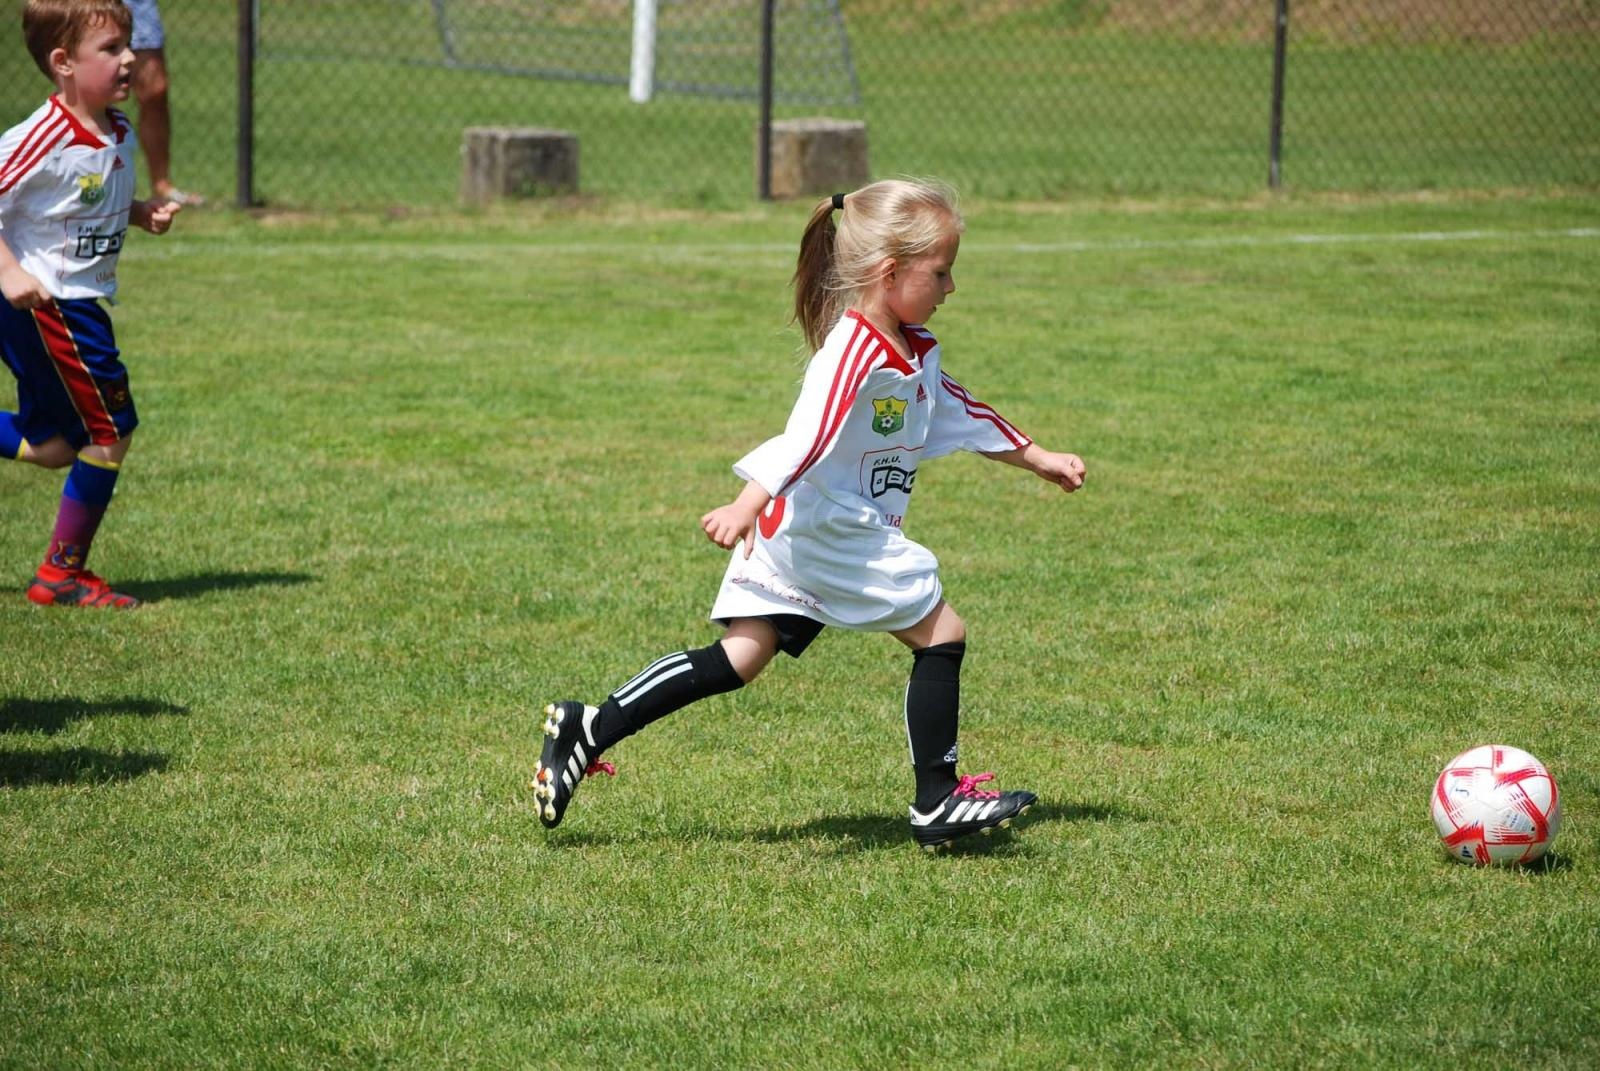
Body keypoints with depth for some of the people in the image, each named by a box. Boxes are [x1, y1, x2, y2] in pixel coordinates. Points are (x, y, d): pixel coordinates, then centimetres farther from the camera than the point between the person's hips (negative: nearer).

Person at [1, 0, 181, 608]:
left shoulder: (119, 135, 5)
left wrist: (145, 214, 4)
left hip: (79, 304, 9)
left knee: (52, 449, 15)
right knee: (110, 432, -4)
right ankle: (63, 574, 8)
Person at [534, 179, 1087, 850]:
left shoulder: (917, 351, 13)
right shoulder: (855, 350, -19)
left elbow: (961, 413, 29)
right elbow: (808, 435, -31)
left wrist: (1037, 459, 36)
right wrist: (748, 506, -40)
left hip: (794, 536, 10)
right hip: (829, 530, -10)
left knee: (739, 661, 7)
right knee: (941, 634, -1)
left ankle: (590, 730, 3)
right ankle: (938, 804, 5)